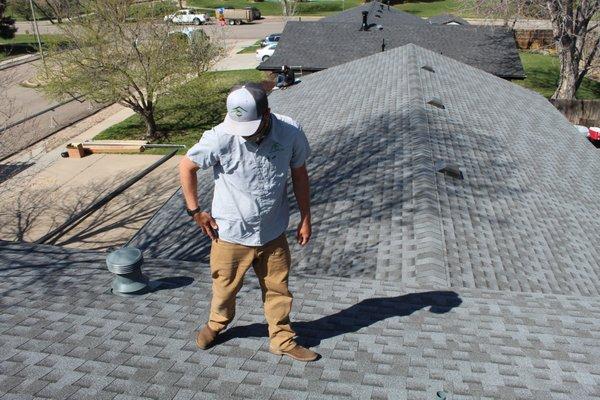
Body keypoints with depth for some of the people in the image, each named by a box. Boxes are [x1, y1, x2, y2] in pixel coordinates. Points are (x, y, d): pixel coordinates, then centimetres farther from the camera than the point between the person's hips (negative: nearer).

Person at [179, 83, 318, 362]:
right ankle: (216, 324, 48)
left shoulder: (290, 132, -14)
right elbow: (186, 167, -6)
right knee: (225, 287, 18)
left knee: (277, 289, 14)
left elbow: (299, 174, 1)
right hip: (232, 233, -1)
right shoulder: (221, 137, -21)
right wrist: (195, 211, -5)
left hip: (273, 233, 2)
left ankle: (282, 339, 35)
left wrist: (305, 219, 4)